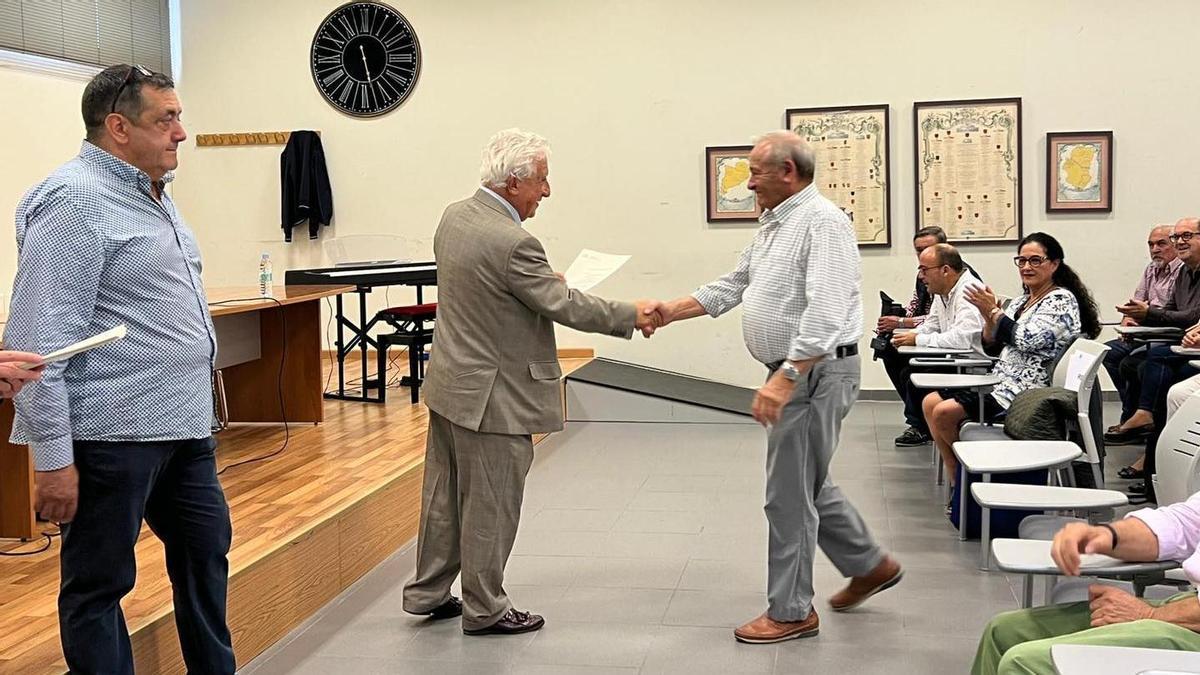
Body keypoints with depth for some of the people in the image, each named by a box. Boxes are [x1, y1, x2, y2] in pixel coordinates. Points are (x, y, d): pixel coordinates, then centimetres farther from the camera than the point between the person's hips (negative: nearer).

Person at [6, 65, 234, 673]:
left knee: (205, 553, 18)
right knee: (99, 583, 3)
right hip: (112, 434, -10)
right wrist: (53, 458, -22)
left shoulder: (151, 195, 14)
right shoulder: (74, 201, -15)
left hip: (183, 425, 10)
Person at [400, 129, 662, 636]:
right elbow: (564, 307, -18)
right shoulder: (513, 243, -25)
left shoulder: (454, 216, 2)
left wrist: (547, 286, 16)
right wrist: (632, 315, -7)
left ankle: (428, 593, 30)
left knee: (445, 494, 18)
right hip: (490, 395, -9)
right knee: (491, 504, 5)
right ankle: (484, 609, 17)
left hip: (450, 384, 9)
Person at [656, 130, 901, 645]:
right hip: (792, 372, 10)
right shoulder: (773, 225, 14)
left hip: (815, 372, -10)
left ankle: (791, 611, 9)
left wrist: (784, 379, -32)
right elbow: (732, 287, 20)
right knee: (807, 483, 21)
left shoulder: (822, 222, -18)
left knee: (789, 493, -3)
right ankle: (869, 564, 37)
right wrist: (669, 312, 13)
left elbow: (825, 314, -27)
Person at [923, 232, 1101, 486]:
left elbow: (1027, 340, -19)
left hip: (1028, 389, -9)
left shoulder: (1061, 300, -8)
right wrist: (988, 316, -4)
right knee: (931, 402, 0)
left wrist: (993, 311, -13)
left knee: (945, 412, -21)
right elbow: (989, 340, 15)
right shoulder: (1022, 301, 18)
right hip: (1001, 379, 9)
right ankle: (957, 482, 4)